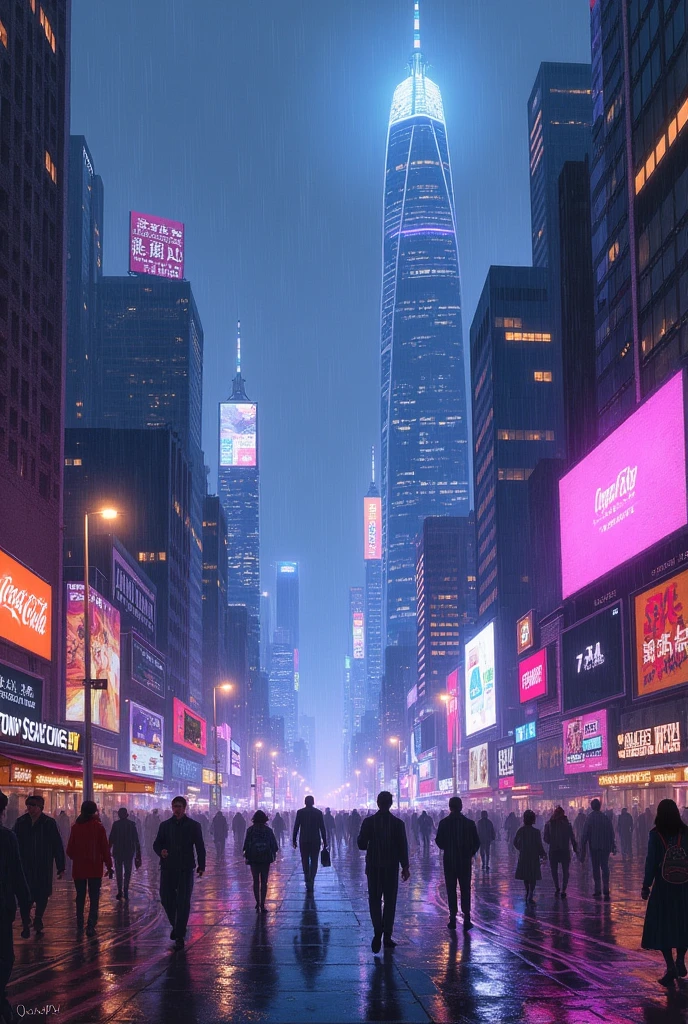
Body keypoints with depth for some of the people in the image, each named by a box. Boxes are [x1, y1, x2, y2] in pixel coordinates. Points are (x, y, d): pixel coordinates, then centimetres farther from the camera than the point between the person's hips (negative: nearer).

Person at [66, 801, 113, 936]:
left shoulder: (75, 827, -2)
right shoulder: (98, 827, -8)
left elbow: (70, 850, 2)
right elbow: (105, 848, -8)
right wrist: (109, 866, 1)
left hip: (79, 868, 2)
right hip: (95, 869, -2)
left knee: (80, 898, 13)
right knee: (94, 898, 3)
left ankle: (80, 926, 14)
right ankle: (91, 926, -6)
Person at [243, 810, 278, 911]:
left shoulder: (250, 830, -4)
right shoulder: (268, 830, -1)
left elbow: (246, 844, -4)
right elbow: (273, 844, 3)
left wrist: (246, 856, 3)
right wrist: (274, 854, 15)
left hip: (254, 859, 0)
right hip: (266, 859, 0)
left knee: (256, 881, 10)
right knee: (264, 882, 4)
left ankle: (258, 903, 4)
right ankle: (262, 904, -2)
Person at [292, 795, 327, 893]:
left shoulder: (300, 812, -2)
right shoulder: (318, 812, -1)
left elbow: (296, 827, -2)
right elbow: (322, 828, 0)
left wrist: (294, 840, 4)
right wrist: (325, 841, 5)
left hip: (304, 840, 0)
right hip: (315, 840, 0)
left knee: (305, 861, 9)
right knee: (314, 861, 6)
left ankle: (308, 882, 2)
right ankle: (311, 881, -8)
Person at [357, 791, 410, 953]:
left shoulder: (368, 822, -6)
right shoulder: (398, 823, -6)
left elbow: (361, 844, -4)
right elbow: (403, 847, -5)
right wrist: (405, 867, 2)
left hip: (373, 867, 0)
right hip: (391, 867, 0)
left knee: (374, 900, 7)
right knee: (390, 901, 9)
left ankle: (378, 930, -14)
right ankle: (387, 936, 9)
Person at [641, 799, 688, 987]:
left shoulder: (655, 834, -8)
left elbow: (651, 861, -9)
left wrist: (646, 886, -2)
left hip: (663, 887, -3)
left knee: (662, 926, 4)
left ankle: (671, 967, -2)